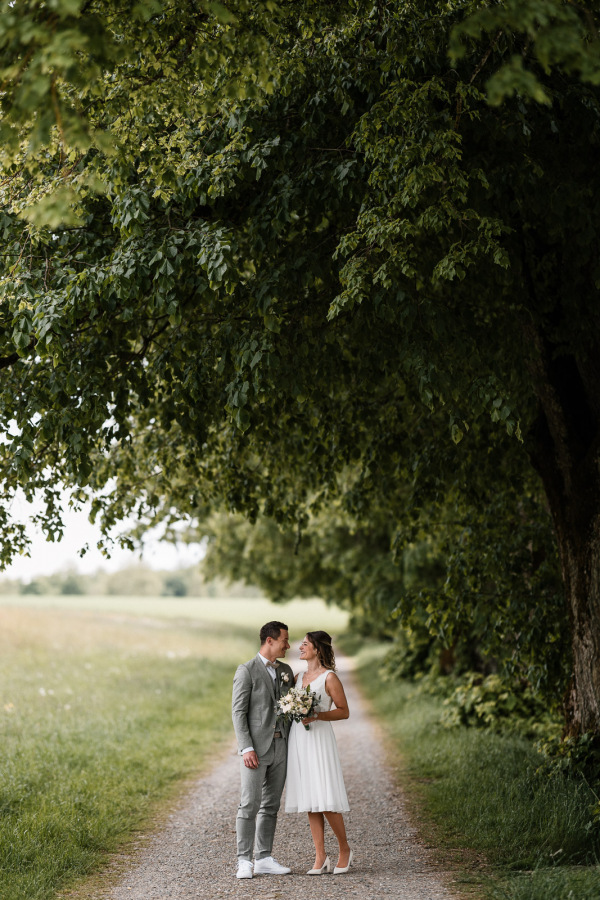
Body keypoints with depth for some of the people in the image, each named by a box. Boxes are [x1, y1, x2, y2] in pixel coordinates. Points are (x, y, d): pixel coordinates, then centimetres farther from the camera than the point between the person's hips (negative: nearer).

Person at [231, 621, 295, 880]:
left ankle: (264, 859, 13)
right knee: (250, 804, -7)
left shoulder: (285, 671, 13)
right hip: (256, 748, -6)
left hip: (281, 748, 6)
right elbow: (238, 712, -10)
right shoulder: (246, 671, -6)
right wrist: (246, 749, -18)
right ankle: (244, 861, -4)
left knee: (271, 805, 8)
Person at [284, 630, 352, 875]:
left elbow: (344, 711, -7)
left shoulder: (329, 677, -6)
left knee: (326, 801, -9)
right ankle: (320, 858, 7)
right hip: (297, 740, 7)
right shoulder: (298, 677, 14)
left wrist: (317, 716, -18)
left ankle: (345, 850, 9)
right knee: (309, 800, 4)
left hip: (319, 740, -7)